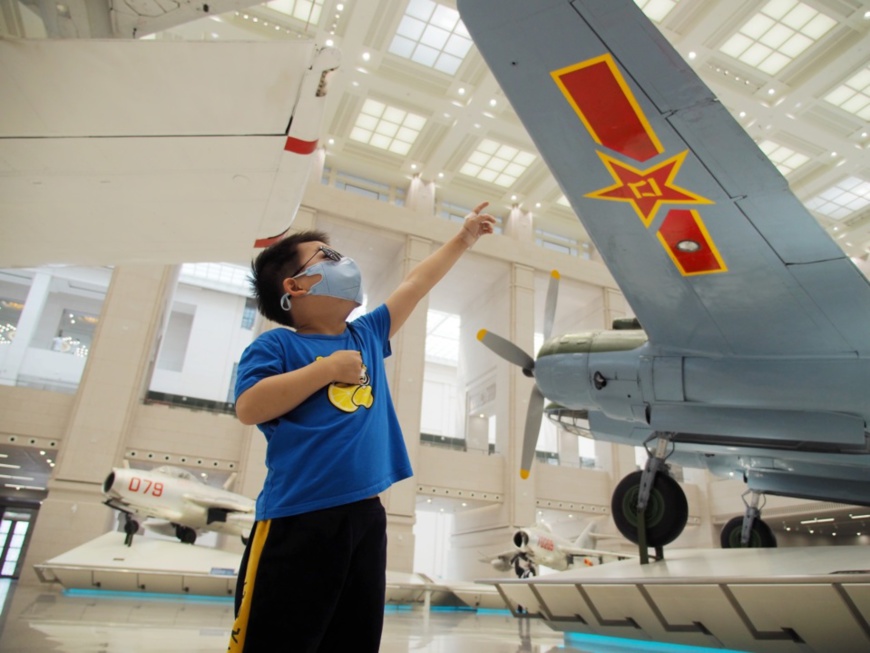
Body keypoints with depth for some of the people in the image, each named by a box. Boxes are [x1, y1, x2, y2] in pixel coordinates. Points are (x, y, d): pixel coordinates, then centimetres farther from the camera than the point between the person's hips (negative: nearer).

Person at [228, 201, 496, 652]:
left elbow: (415, 284, 23)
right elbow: (249, 408, -14)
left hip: (364, 518, 7)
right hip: (297, 522, -6)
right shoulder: (276, 345, -1)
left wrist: (464, 238, 29)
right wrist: (327, 368, -13)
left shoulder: (367, 336, 16)